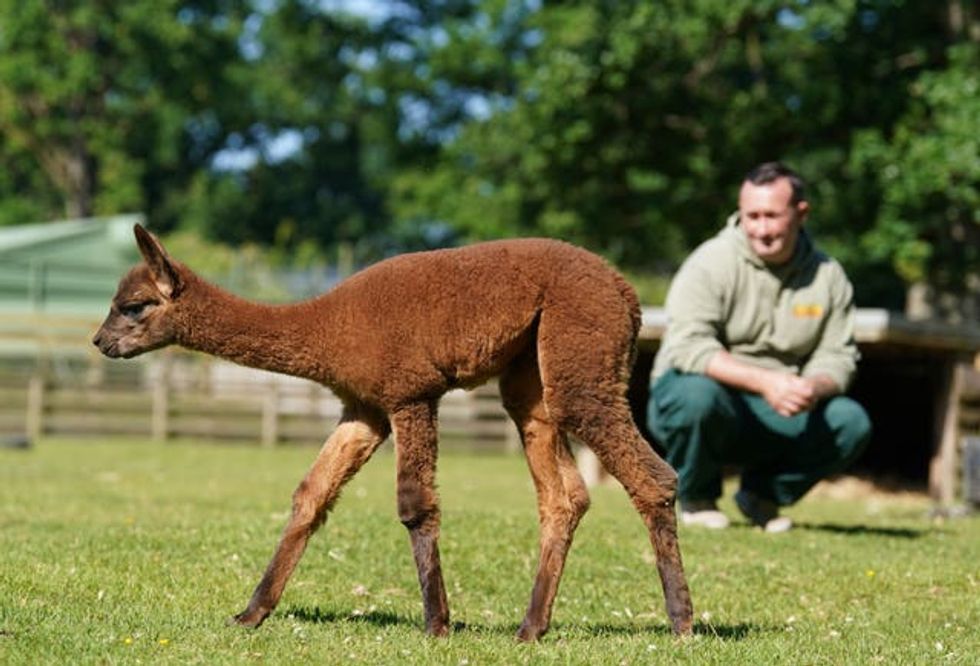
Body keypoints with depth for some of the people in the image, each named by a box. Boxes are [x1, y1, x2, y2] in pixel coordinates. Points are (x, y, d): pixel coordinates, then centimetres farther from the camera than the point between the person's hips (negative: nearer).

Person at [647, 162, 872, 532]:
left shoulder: (827, 276, 5)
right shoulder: (712, 263, -10)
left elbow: (837, 356, 3)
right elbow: (688, 346, -21)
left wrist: (813, 387, -22)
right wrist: (764, 381, -31)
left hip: (776, 415, 4)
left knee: (852, 422, -18)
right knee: (697, 394, -38)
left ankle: (762, 494, 6)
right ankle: (696, 500, -7)